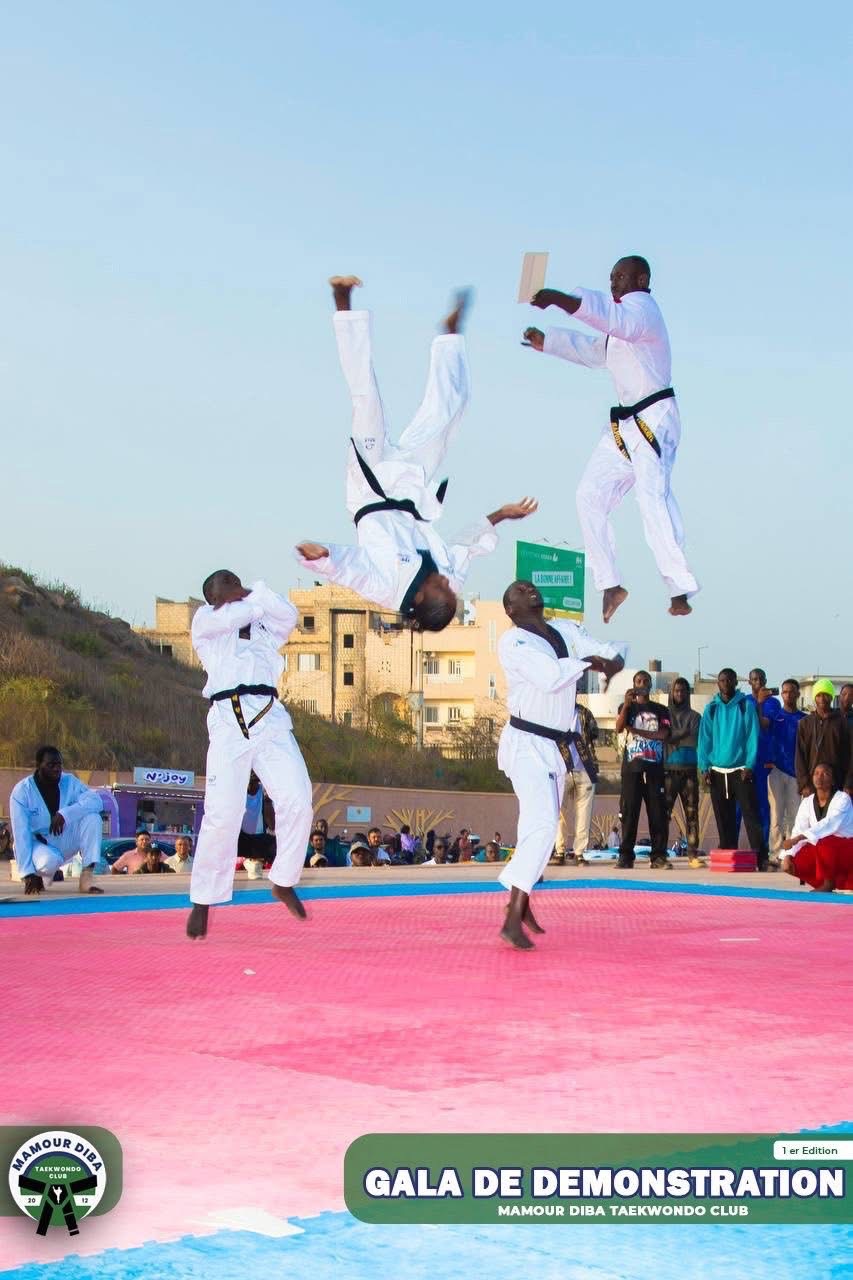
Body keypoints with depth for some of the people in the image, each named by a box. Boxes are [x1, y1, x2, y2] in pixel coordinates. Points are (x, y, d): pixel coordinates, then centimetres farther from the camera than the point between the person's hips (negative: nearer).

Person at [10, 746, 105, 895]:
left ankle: (86, 877, -23)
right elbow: (21, 833, -21)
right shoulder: (22, 791, -17)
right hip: (37, 844, -4)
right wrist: (28, 873, -27)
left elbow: (96, 801, -22)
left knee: (92, 817, -22)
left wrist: (64, 814, -35)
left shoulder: (69, 782, -7)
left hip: (64, 842, 4)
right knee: (49, 861, -39)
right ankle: (38, 874, 0)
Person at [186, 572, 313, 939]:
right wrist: (257, 601, 5)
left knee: (297, 800, -8)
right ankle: (203, 902, 1)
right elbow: (228, 618, -10)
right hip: (230, 720, -4)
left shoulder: (264, 627, 23)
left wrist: (255, 591, 3)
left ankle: (284, 882, 11)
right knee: (223, 812, -11)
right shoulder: (205, 620, 12)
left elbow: (289, 614, 2)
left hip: (271, 719, 4)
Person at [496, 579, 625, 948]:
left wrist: (613, 660, -23)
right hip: (527, 744, -8)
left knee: (542, 823, 18)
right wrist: (588, 662, -13)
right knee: (541, 825, -20)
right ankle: (513, 921, -20)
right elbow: (550, 676, -28)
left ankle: (522, 903, 36)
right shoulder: (513, 642, -14)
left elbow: (606, 650, 1)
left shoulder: (566, 631, 8)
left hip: (559, 746, 8)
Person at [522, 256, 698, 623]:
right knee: (591, 496, 4)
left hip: (654, 420, -10)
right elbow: (593, 351, 36)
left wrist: (561, 299, -46)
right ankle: (610, 585, 9)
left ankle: (680, 592, -27)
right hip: (624, 426, 10)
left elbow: (616, 319, -33)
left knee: (652, 496, -24)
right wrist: (545, 342, 25)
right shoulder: (623, 312, 22)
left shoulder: (641, 307, -9)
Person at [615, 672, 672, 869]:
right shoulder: (627, 707, 12)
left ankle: (658, 856, -1)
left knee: (658, 812, -3)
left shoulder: (660, 710, 12)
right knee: (629, 812, -4)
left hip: (654, 768, 1)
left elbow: (664, 734, -3)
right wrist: (627, 704, -18)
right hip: (632, 767, -1)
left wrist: (636, 731, -7)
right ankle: (626, 855, -3)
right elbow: (619, 728, -7)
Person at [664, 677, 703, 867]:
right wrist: (683, 735, -6)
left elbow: (695, 739, -1)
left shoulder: (694, 716, 13)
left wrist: (673, 738, -8)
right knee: (664, 812, -7)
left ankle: (693, 854, -1)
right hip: (668, 770, -1)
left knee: (692, 813, -2)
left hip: (689, 770, 1)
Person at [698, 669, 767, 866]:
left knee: (750, 814, -8)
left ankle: (761, 857, -9)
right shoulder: (711, 709, 8)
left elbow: (752, 737, -4)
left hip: (741, 769, -3)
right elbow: (704, 739, 7)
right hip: (717, 771, 3)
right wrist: (704, 767, -3)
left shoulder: (746, 706, 0)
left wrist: (749, 765, -12)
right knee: (723, 818, 7)